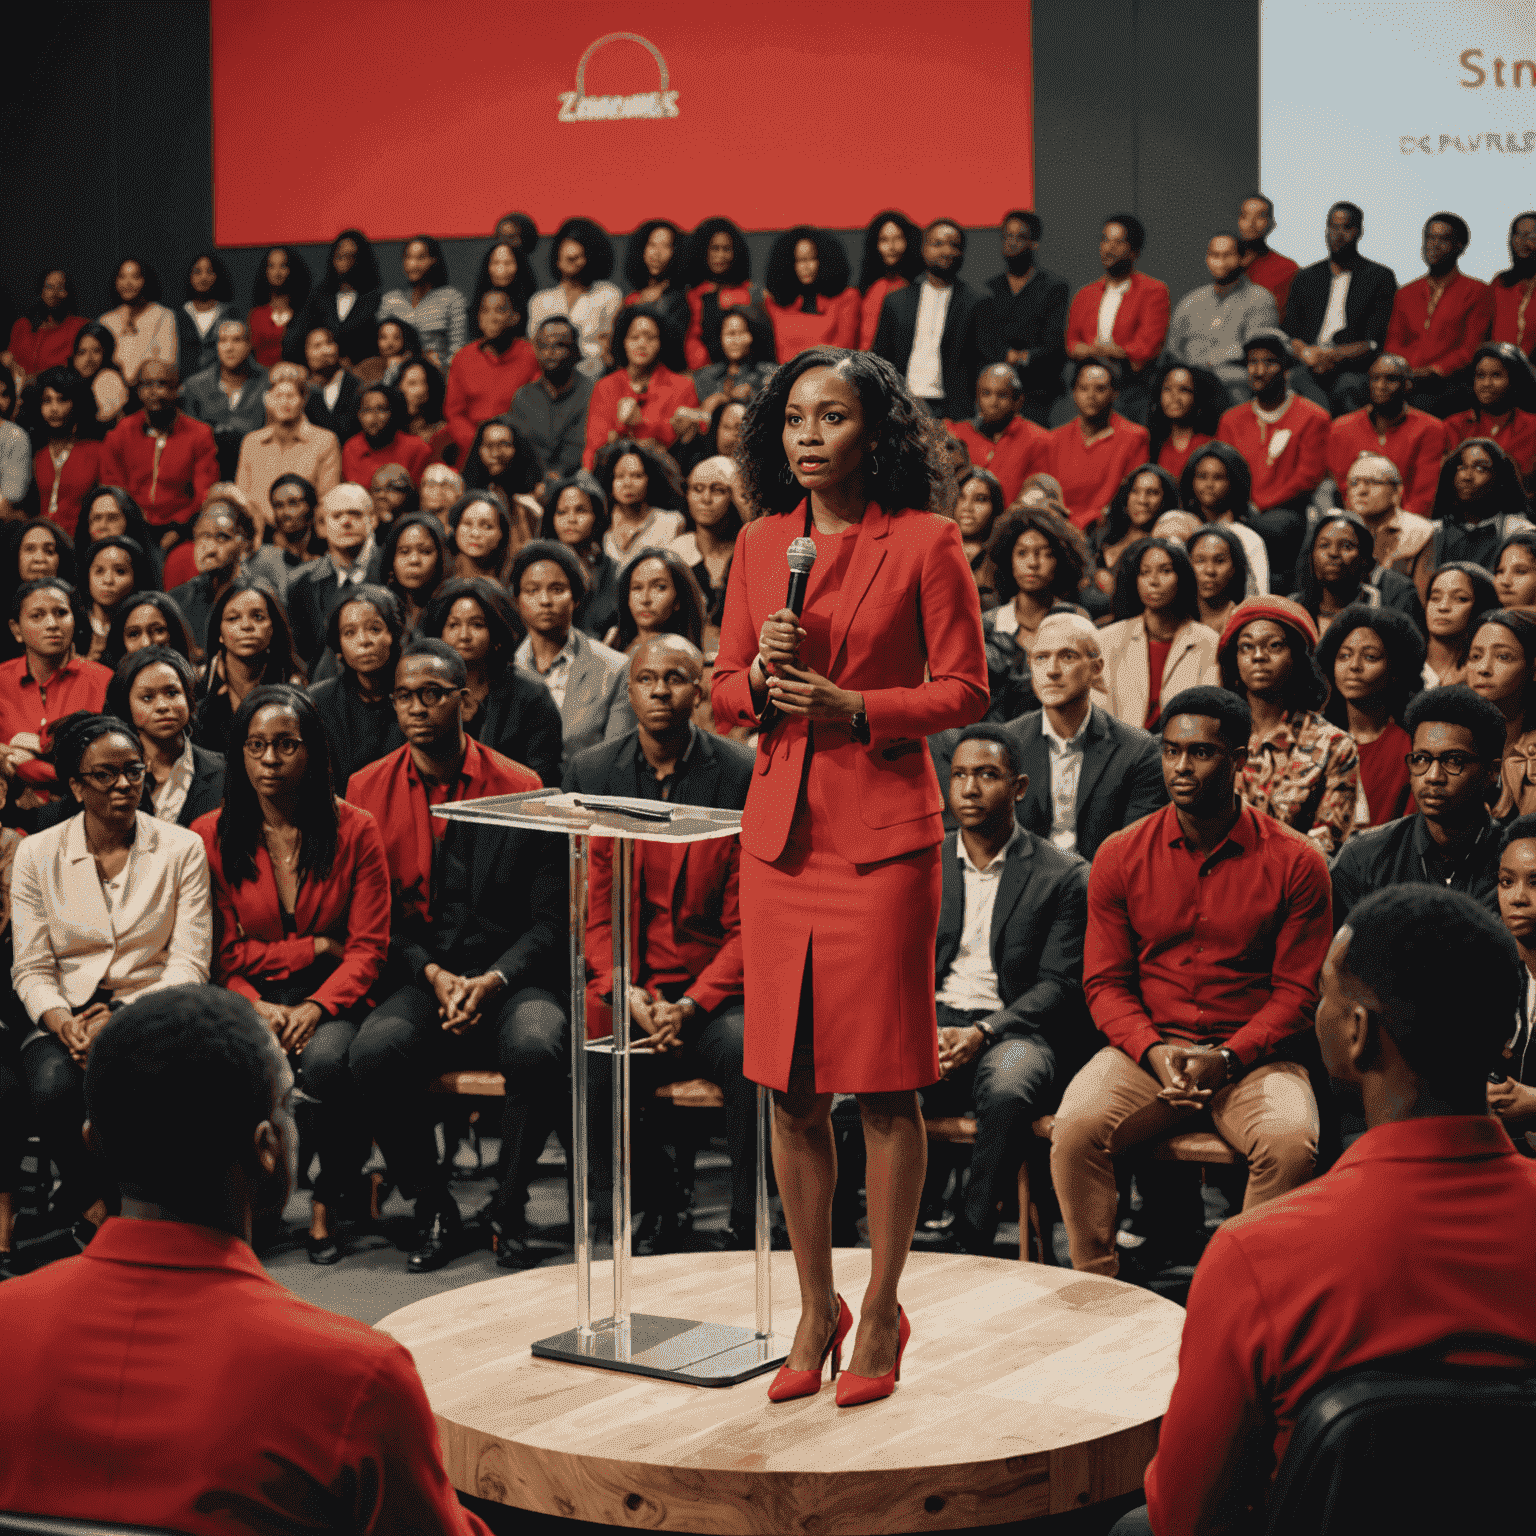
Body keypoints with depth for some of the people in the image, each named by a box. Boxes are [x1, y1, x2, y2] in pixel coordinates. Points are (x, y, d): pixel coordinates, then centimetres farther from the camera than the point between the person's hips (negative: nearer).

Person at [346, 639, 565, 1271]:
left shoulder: (520, 789, 4)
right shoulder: (368, 790, 7)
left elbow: (549, 919, 3)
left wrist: (493, 981, -13)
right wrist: (433, 975, -9)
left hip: (511, 977, -1)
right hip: (416, 980, 1)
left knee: (537, 1049, -34)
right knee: (374, 1052, -32)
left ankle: (510, 1211, -9)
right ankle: (435, 1213, -11)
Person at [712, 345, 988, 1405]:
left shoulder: (925, 543, -2)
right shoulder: (760, 546, 11)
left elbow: (965, 691, -3)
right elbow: (724, 699, 16)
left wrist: (853, 706, -14)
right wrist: (761, 676, -6)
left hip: (884, 829, -5)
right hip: (780, 828, 5)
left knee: (885, 1083, -1)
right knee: (790, 1086, 7)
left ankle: (882, 1311, 12)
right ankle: (816, 1307, 20)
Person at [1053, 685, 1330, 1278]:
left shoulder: (1295, 862, -1)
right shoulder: (1121, 857, 4)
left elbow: (1297, 992, 0)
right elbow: (1105, 983, 6)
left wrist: (1225, 1059, -15)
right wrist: (1154, 1052, -14)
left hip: (1251, 1056, -1)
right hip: (1145, 1047, 1)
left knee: (1291, 1142, -32)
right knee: (1075, 1126, -27)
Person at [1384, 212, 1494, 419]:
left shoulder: (1478, 292, 13)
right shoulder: (1404, 294, 26)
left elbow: (1471, 348, 3)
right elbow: (1393, 344, 19)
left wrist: (1436, 370, -13)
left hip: (1450, 383, -3)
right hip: (1407, 383, 3)